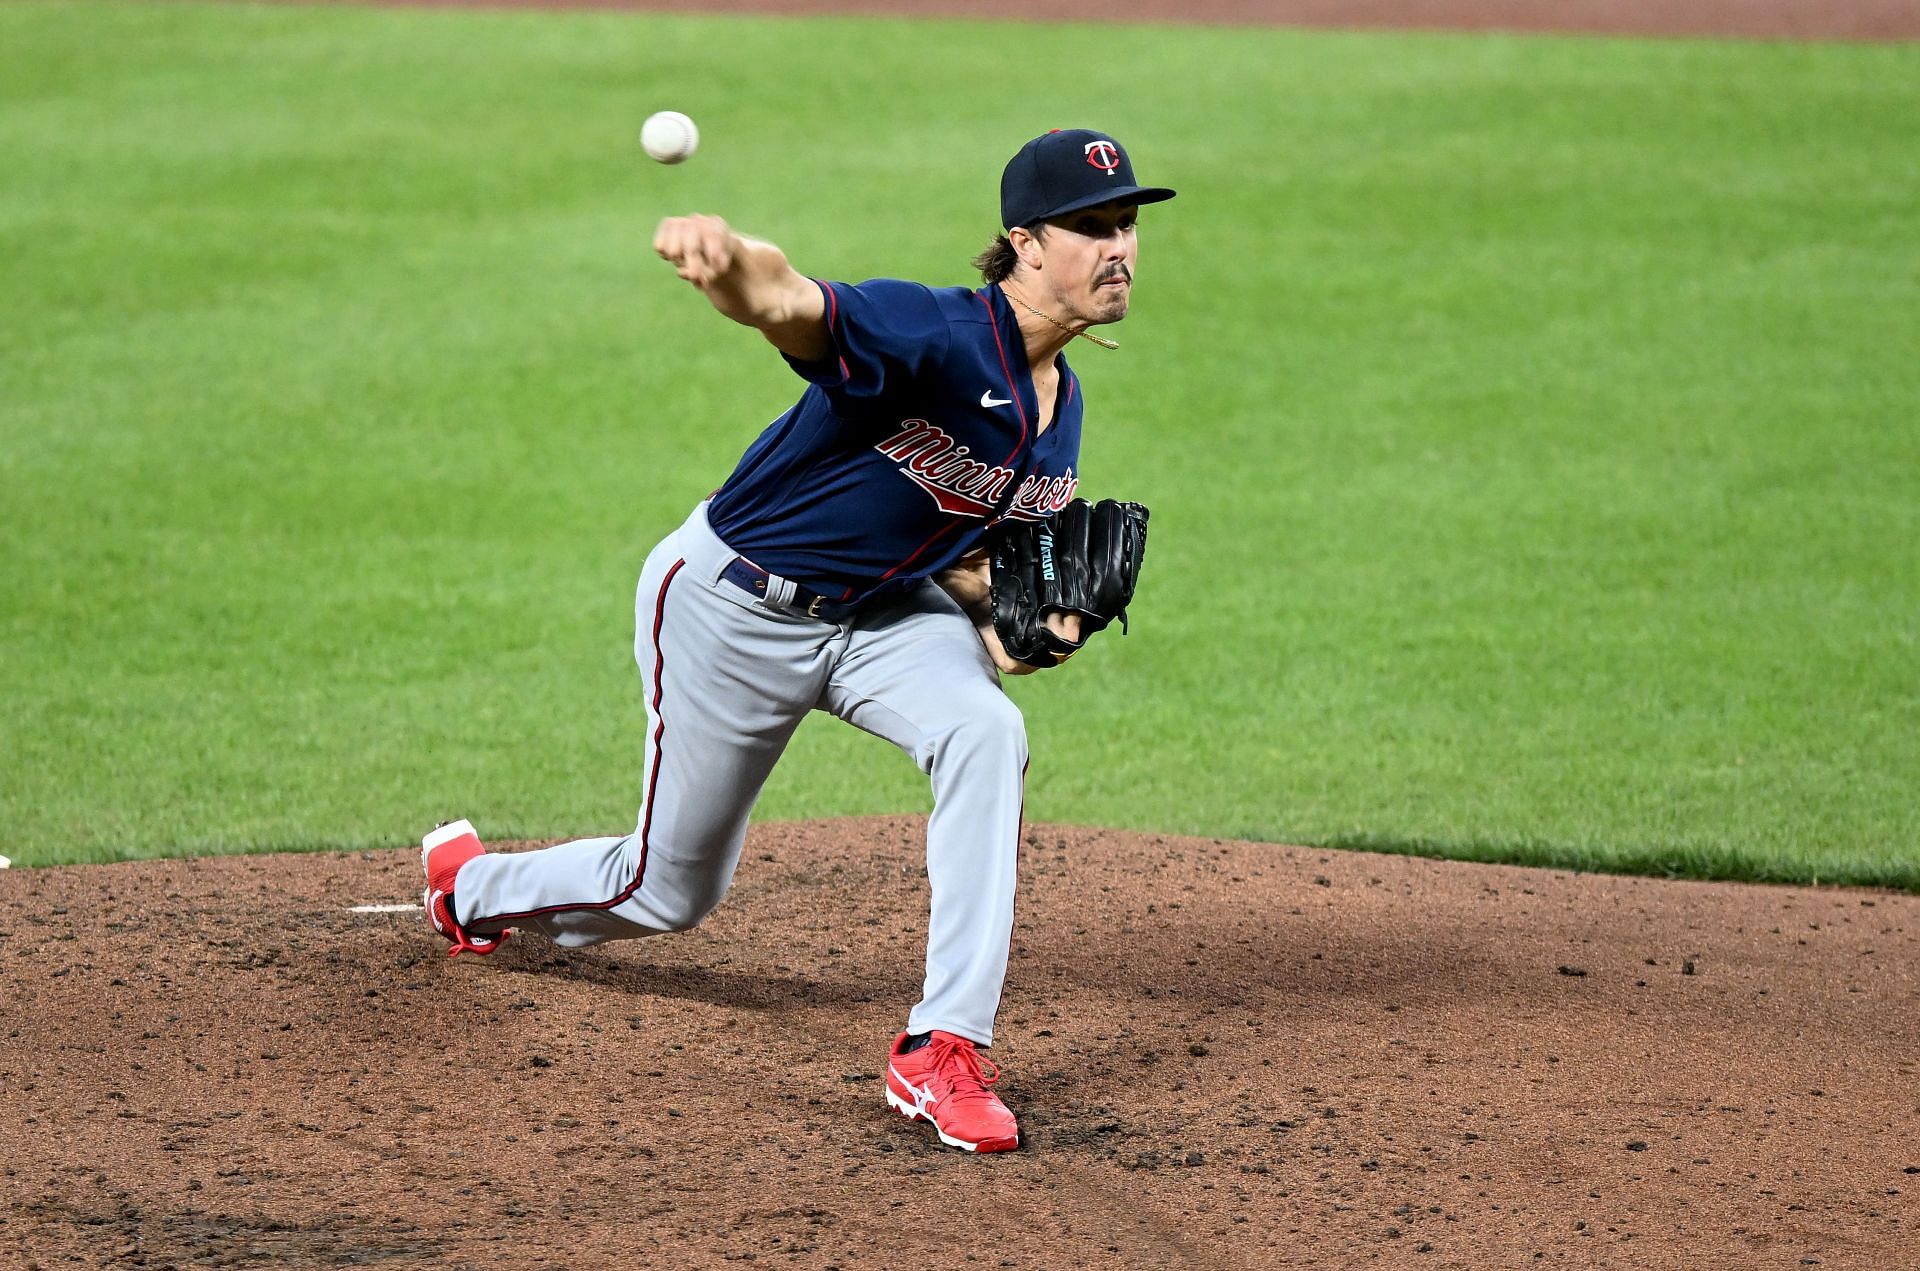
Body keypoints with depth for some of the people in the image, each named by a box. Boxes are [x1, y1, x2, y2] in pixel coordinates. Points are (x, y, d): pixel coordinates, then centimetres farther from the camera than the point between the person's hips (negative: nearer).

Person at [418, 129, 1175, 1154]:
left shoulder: (1059, 401, -3)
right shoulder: (937, 335, -29)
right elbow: (785, 301, -50)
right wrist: (726, 260, -74)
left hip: (887, 613, 6)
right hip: (734, 607, -6)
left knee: (985, 734, -27)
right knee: (671, 891, 10)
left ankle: (944, 1050, -23)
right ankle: (473, 883, 44)